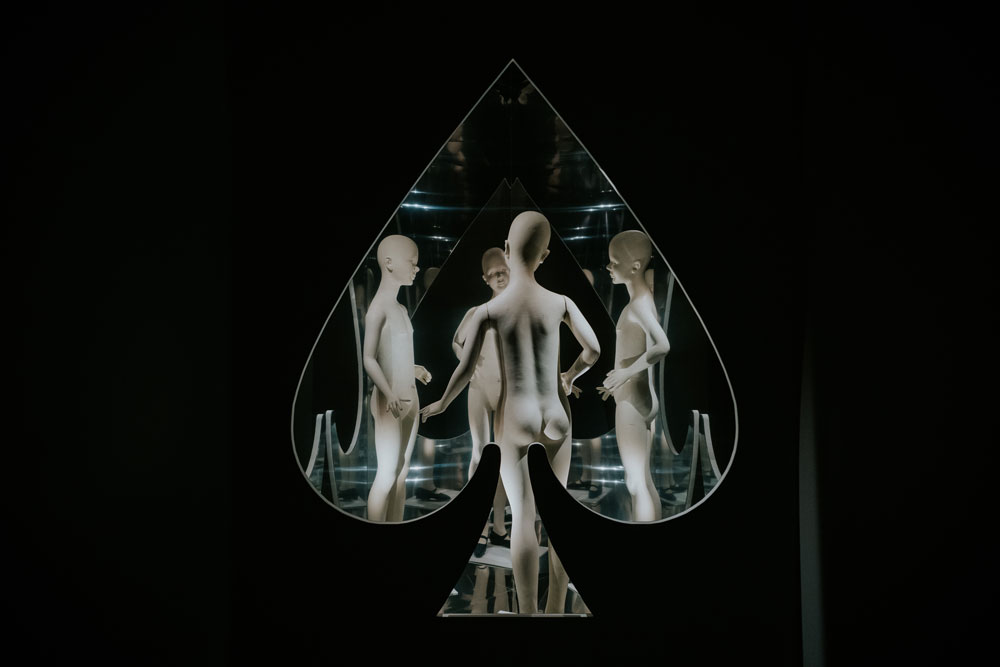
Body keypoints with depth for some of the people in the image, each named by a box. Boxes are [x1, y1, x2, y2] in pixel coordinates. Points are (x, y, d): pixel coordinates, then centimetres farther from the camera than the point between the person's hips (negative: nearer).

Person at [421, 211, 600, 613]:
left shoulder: (488, 310, -11)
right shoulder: (561, 302, -5)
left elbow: (465, 370, -9)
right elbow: (594, 351, 0)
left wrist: (441, 405, 10)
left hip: (516, 419, -2)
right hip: (556, 417, 2)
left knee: (522, 518, 2)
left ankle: (529, 613, 4)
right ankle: (556, 608, 22)